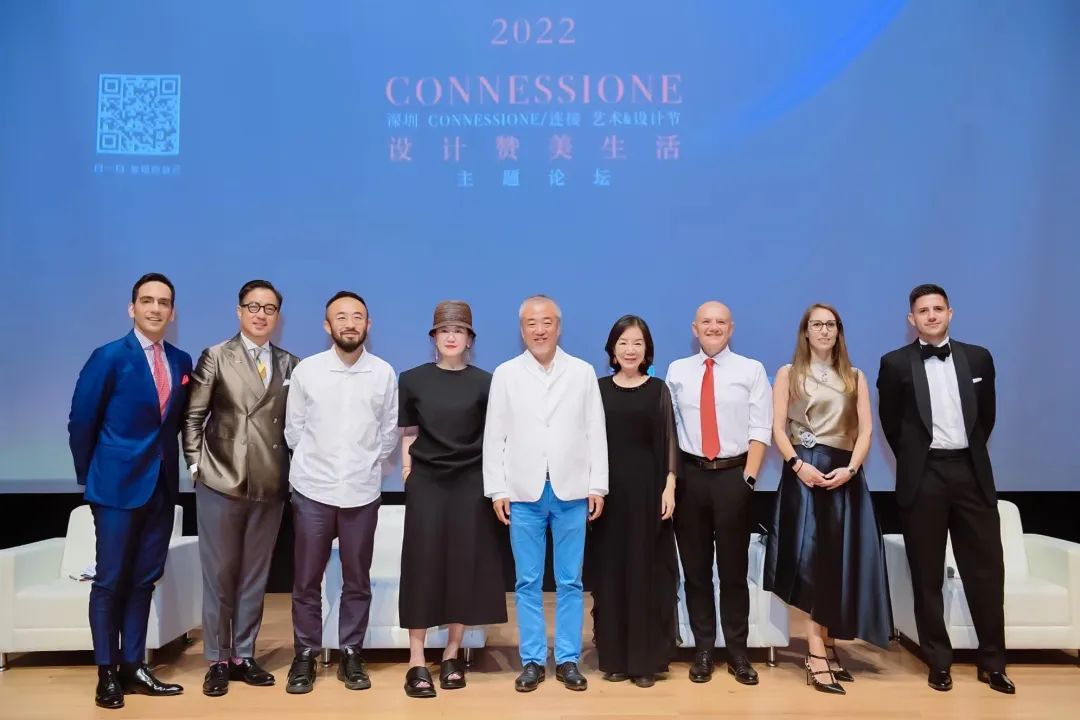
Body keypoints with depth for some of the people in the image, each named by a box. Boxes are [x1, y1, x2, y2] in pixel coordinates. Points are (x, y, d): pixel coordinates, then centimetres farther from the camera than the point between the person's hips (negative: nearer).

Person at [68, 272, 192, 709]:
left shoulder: (182, 362, 5)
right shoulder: (108, 357, -8)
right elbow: (81, 422, -5)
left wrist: (167, 463, 7)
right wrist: (89, 477, 0)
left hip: (162, 485, 5)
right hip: (118, 485, -5)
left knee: (144, 580, 11)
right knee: (110, 581, 3)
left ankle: (133, 668, 21)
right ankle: (107, 674, 14)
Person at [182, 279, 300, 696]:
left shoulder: (290, 364, 6)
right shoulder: (216, 357, 1)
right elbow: (192, 416, 1)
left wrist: (290, 470, 0)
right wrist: (196, 465, -5)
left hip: (270, 487, 2)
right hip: (220, 483, -2)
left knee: (254, 577, 11)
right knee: (219, 576, 7)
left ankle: (243, 656, 24)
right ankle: (217, 661, 20)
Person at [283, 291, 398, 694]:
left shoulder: (384, 373, -2)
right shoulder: (306, 370, -3)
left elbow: (389, 431, 7)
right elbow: (293, 429, 6)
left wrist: (368, 465, 11)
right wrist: (314, 463, 11)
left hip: (362, 491, 0)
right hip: (313, 489, 0)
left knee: (357, 581, 9)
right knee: (306, 580, 8)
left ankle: (350, 655, 23)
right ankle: (305, 655, 22)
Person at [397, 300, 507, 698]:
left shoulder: (484, 382, 1)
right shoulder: (412, 379, 4)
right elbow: (408, 434, 8)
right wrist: (406, 472, 0)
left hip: (471, 483, 0)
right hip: (425, 483, 0)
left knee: (465, 565, 4)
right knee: (423, 564, -1)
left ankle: (452, 655, 19)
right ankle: (416, 662, 6)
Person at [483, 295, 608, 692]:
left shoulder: (583, 372, 5)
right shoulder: (505, 374, 4)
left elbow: (595, 433, 3)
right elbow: (494, 436, 3)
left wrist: (597, 485, -1)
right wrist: (497, 489, -2)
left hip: (572, 491, 0)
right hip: (524, 492, 0)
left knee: (570, 581, 7)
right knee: (528, 582, 7)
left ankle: (568, 660, 19)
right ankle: (532, 660, 19)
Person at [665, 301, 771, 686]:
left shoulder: (751, 370, 2)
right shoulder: (677, 371, 7)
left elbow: (760, 429, -3)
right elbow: (667, 426, 4)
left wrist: (748, 477, -11)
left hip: (734, 474, -1)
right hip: (690, 475, 2)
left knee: (733, 567, 8)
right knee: (695, 567, 9)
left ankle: (737, 653, 21)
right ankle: (703, 650, 22)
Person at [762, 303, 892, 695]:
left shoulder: (855, 377, 14)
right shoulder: (788, 374, 7)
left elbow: (865, 430, 4)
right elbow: (778, 428, -1)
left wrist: (849, 469, -12)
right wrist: (798, 464, -16)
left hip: (843, 474, 3)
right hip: (804, 472, -3)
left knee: (840, 559, 3)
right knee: (811, 557, -9)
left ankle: (828, 645, 14)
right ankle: (817, 654, -9)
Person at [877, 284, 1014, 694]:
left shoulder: (978, 358, 7)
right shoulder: (896, 364, 0)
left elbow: (986, 415, 15)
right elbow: (890, 422, 7)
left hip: (971, 472, 2)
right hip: (923, 476, -2)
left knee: (986, 569, 5)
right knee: (927, 575, 5)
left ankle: (992, 662, 19)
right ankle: (939, 662, 16)